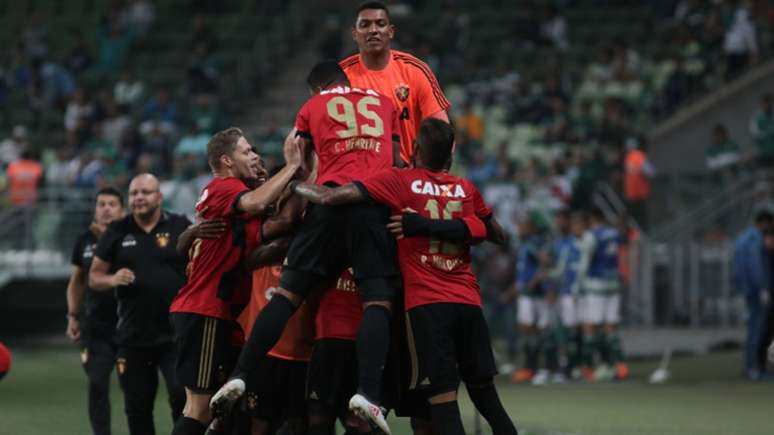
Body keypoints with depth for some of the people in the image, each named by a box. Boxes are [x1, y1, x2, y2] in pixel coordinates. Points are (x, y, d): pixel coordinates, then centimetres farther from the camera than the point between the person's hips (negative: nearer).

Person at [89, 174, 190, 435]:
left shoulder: (180, 227, 1)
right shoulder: (117, 232, 7)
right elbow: (94, 277, 11)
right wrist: (112, 280, -12)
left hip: (175, 335, -3)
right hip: (133, 337, 3)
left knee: (182, 394, -15)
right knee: (137, 407, 9)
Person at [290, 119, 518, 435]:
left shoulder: (398, 181, -1)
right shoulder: (466, 189, 11)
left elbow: (330, 197, -6)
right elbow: (498, 236, 22)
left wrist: (295, 186, 11)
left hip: (427, 304, -4)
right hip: (469, 302, 4)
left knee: (443, 398, -7)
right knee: (484, 392, 14)